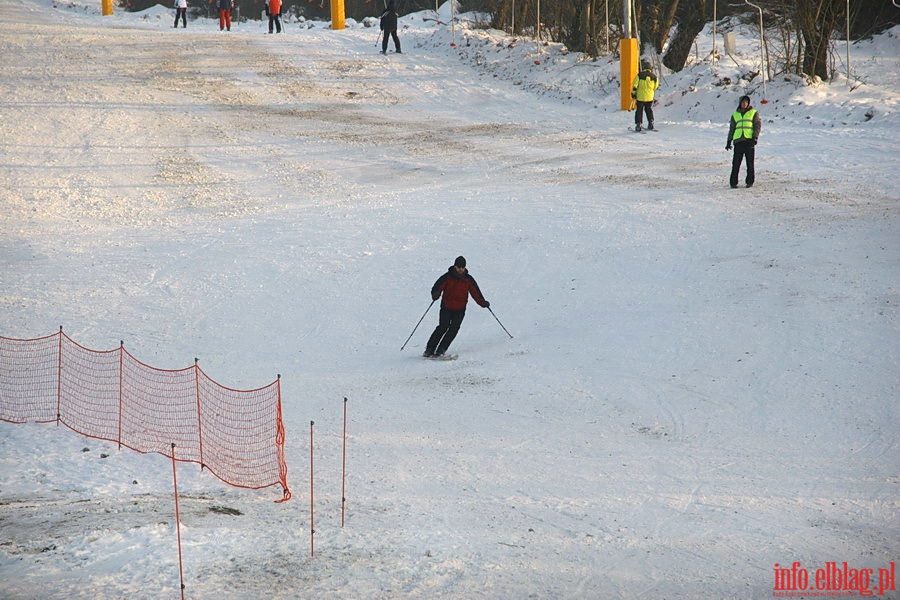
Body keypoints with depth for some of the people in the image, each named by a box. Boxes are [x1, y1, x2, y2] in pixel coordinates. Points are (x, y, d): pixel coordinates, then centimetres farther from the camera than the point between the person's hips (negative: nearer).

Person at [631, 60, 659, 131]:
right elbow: (655, 87, 9)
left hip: (640, 97, -2)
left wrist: (633, 93, 2)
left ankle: (638, 125, 2)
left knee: (639, 111, 7)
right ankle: (650, 123, 17)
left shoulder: (639, 75, -10)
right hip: (649, 97, 2)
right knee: (649, 110, 20)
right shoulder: (654, 77, -3)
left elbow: (634, 85, -9)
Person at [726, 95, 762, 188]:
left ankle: (750, 182, 8)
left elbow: (758, 125, 3)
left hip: (749, 141, -2)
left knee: (750, 163, 1)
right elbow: (731, 129, 22)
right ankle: (733, 182, 0)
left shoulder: (754, 113, 10)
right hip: (738, 141, 2)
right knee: (736, 163, -4)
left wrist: (755, 137, -11)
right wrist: (729, 141, 16)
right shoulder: (735, 115, 17)